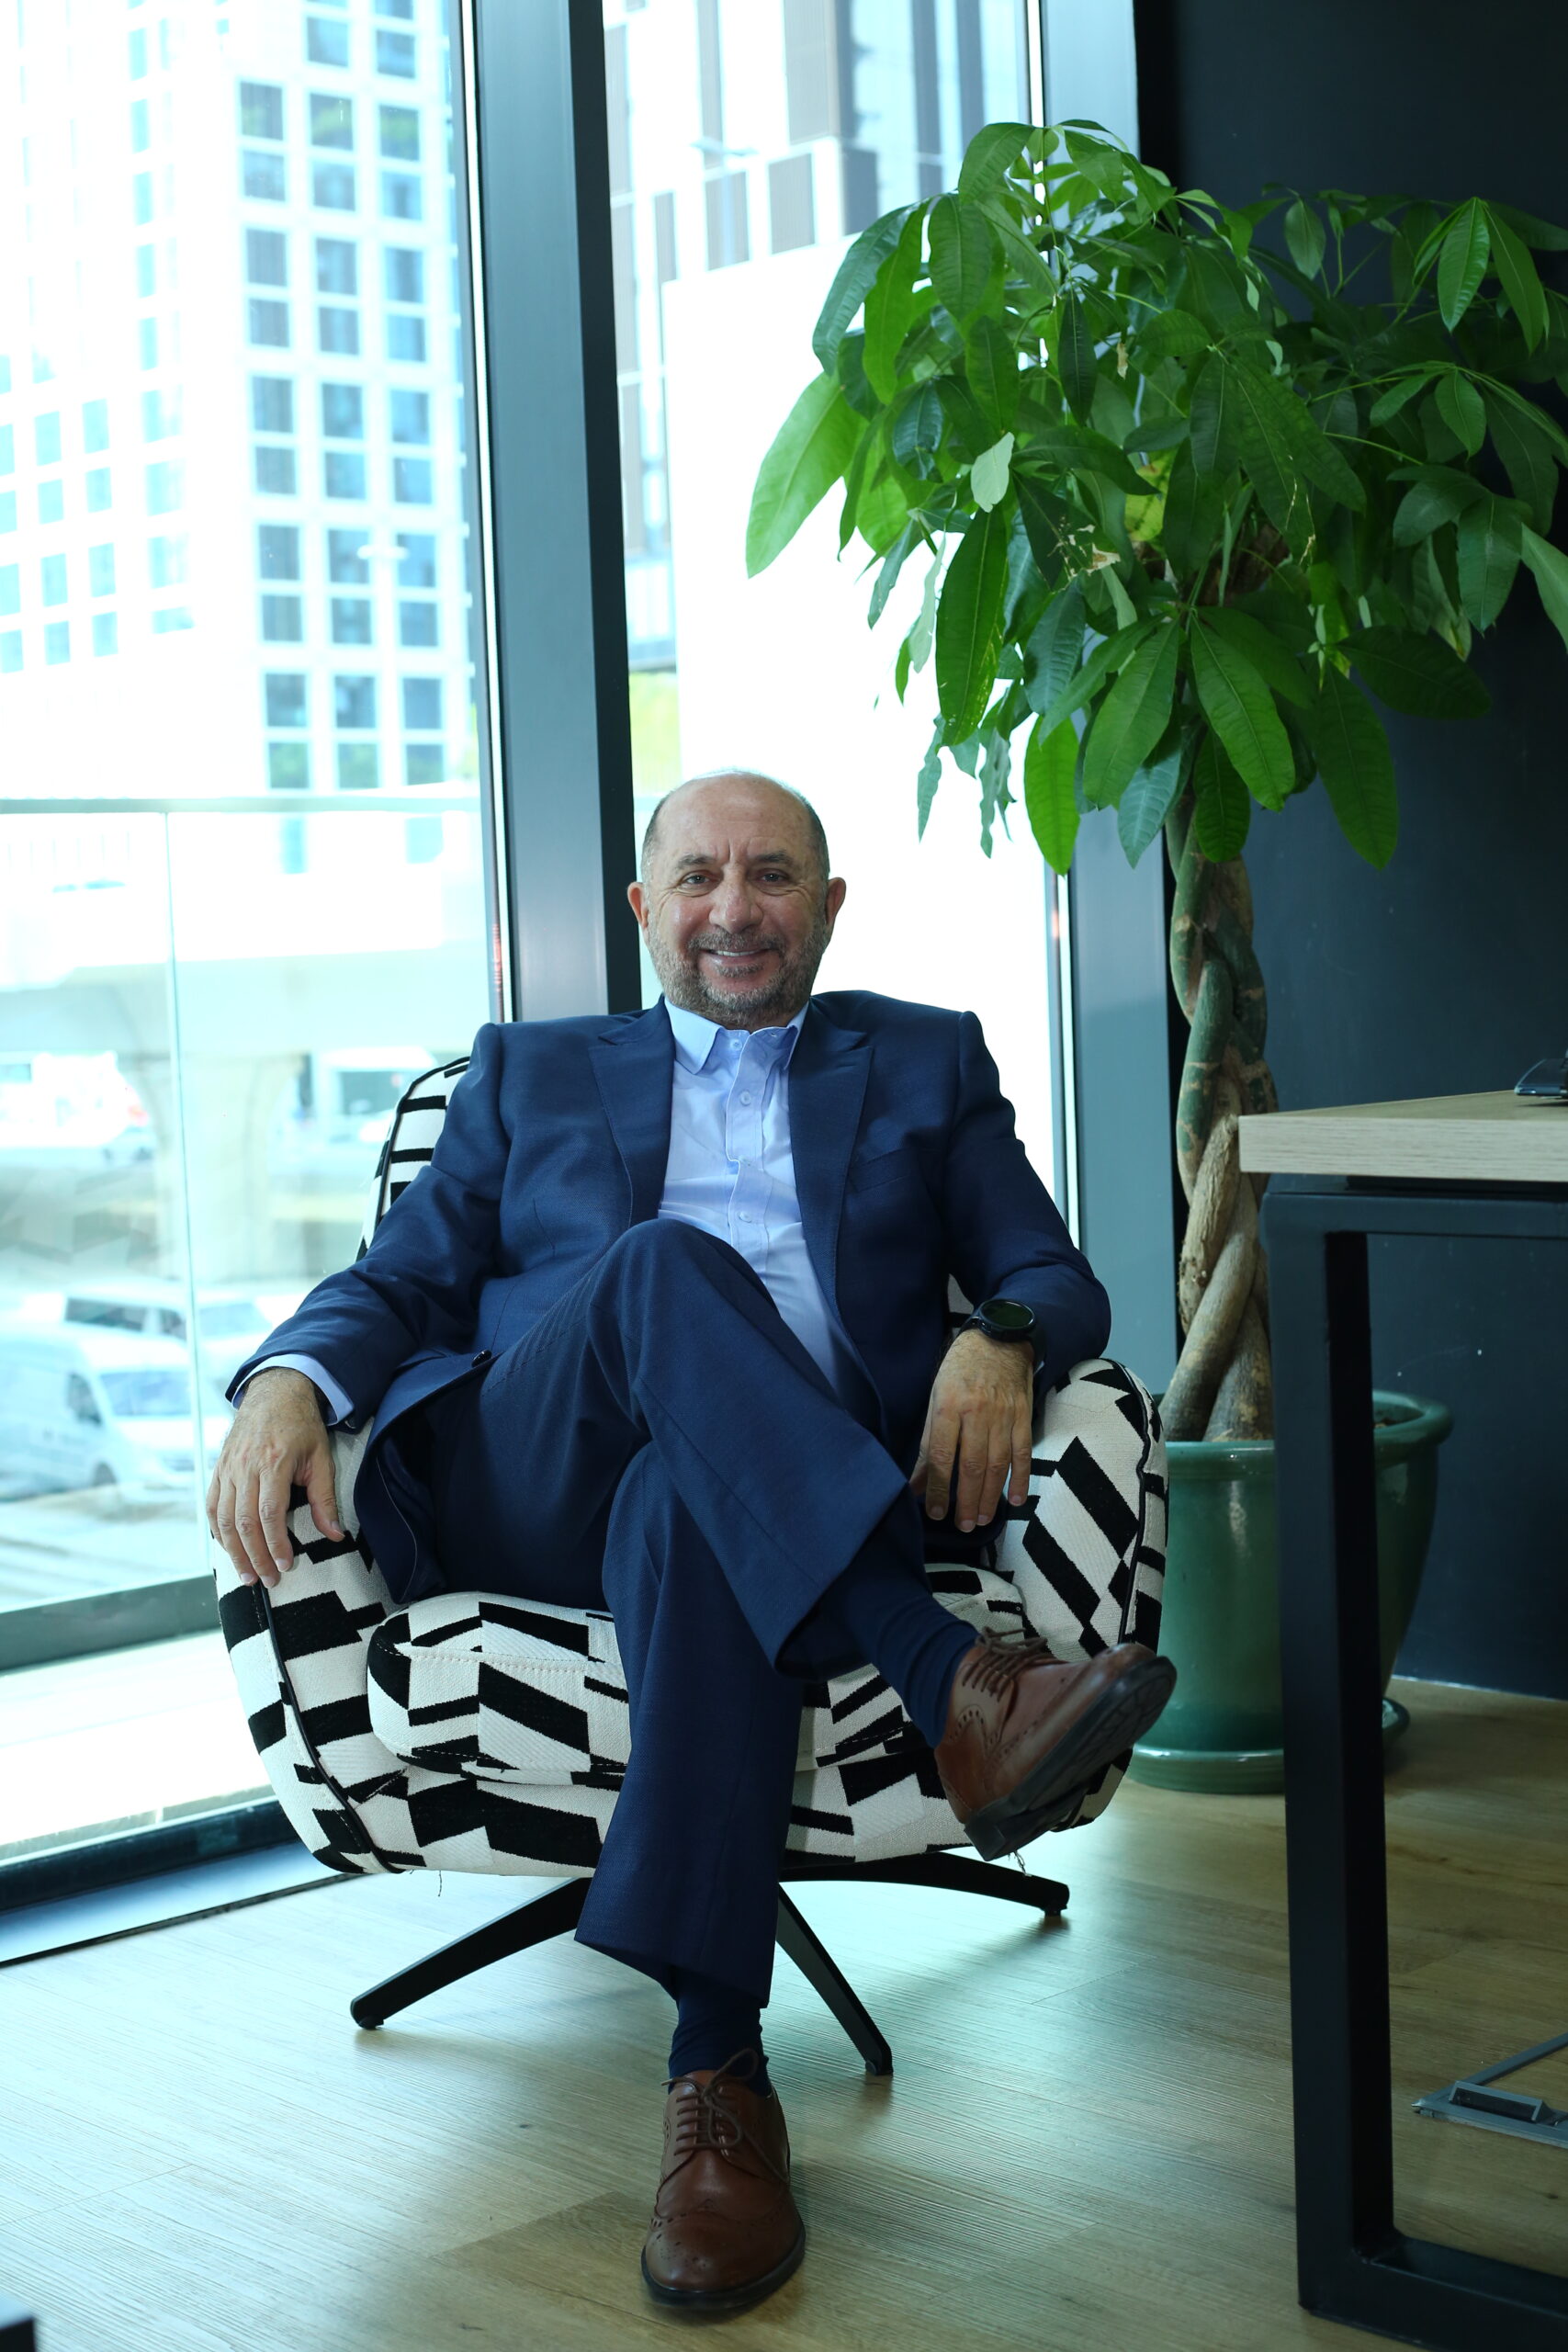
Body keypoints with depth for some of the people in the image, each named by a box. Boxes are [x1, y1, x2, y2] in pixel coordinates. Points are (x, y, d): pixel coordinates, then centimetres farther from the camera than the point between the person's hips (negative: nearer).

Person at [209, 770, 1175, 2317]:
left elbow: (1057, 1277, 15)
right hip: (525, 1485, 1)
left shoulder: (926, 1062, 26)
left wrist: (1001, 1344, -11)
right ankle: (957, 1690, -44)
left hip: (814, 1487, 0)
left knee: (687, 1515, -39)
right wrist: (290, 1380, -7)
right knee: (666, 1260, -32)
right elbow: (396, 1282, 17)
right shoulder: (528, 1072, 28)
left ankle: (717, 2076, -40)